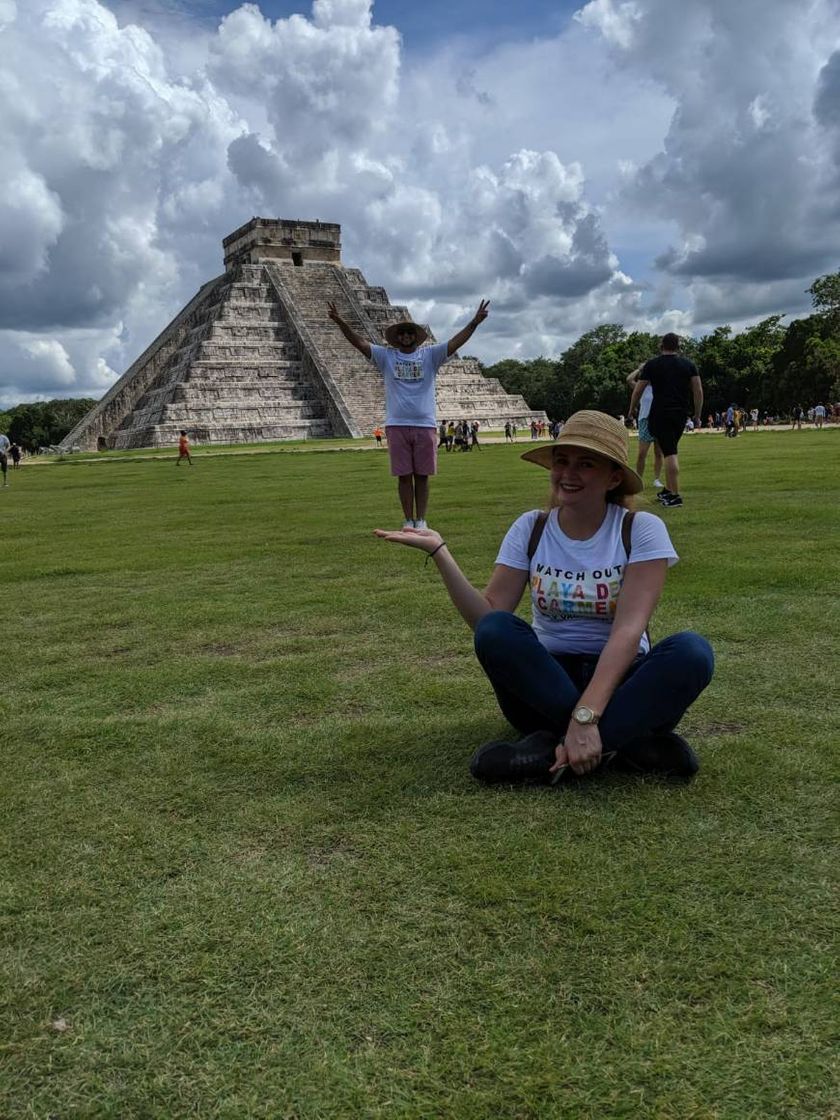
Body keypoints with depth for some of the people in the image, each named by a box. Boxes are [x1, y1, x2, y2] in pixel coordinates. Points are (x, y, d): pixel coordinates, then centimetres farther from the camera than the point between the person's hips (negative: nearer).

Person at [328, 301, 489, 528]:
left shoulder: (429, 355, 7)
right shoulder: (386, 356, 7)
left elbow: (455, 342, -3)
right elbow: (360, 342, 0)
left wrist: (474, 323, -17)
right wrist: (340, 322, -14)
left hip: (425, 425, 0)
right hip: (397, 425, 0)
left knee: (422, 476, 5)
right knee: (404, 476, 3)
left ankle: (421, 520, 13)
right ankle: (408, 521, 12)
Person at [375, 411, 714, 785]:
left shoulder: (641, 529, -8)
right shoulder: (530, 529, 0)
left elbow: (628, 628, -20)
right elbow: (486, 618, -7)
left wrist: (585, 716, -33)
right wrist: (439, 553, -19)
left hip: (620, 678, -1)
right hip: (546, 680, 2)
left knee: (691, 651, -31)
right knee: (495, 630, -29)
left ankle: (555, 750, -30)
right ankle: (632, 742, -28)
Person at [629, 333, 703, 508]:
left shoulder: (652, 365, 3)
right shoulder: (689, 364, 10)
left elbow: (637, 391, 5)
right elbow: (698, 391, 3)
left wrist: (631, 411, 19)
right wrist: (697, 415, 10)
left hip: (660, 413, -4)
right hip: (681, 414, 4)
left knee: (669, 453, -9)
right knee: (670, 450, 19)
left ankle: (675, 495, -14)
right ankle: (668, 490, 23)